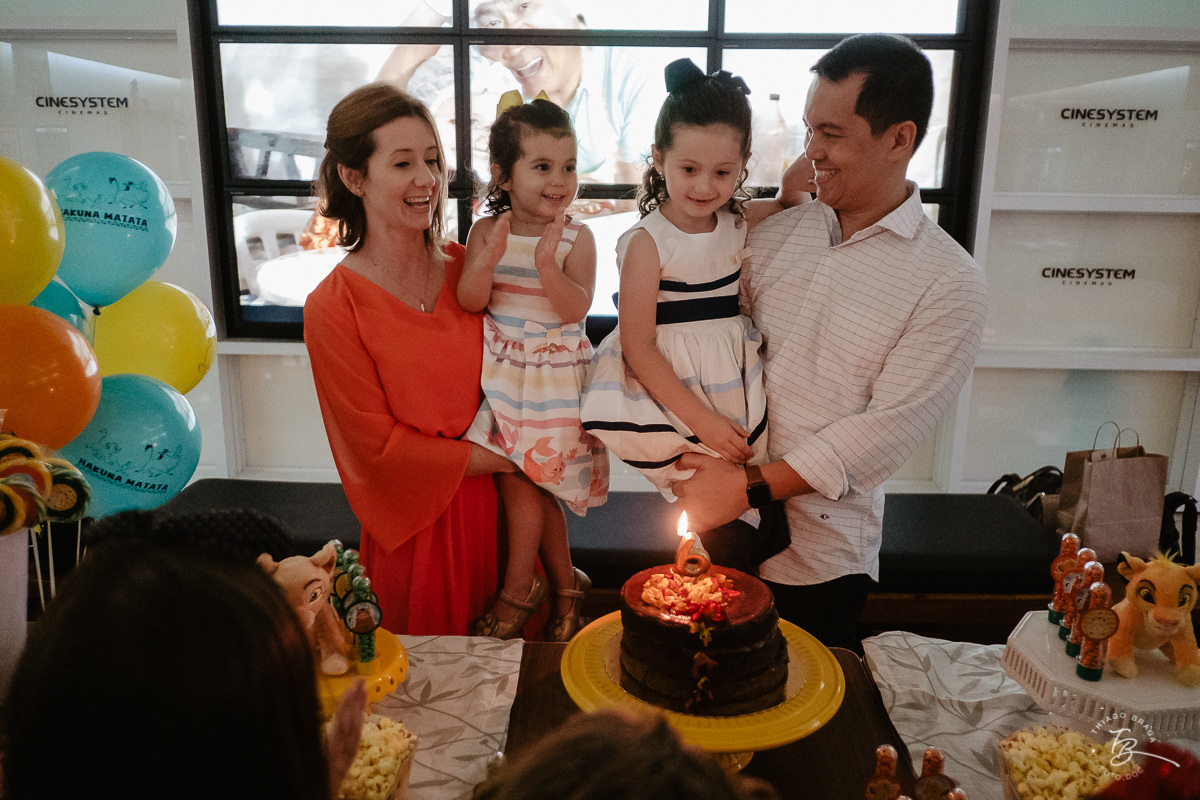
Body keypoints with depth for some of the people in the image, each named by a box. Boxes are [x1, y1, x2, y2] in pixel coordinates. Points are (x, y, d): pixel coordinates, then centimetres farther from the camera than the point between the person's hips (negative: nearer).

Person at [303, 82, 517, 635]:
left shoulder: (465, 266, -3)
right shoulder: (332, 308, -16)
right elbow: (381, 445, -13)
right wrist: (500, 458, -14)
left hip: (492, 506, 4)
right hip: (417, 526, -4)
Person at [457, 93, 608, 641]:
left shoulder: (576, 238, -7)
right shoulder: (486, 232, -1)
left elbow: (575, 310, -15)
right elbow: (469, 303, -8)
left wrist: (547, 265, -30)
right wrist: (489, 258, -24)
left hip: (553, 377, -3)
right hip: (502, 374, 3)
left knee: (517, 477, -1)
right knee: (535, 481, 8)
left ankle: (519, 588, 22)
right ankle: (566, 584, 28)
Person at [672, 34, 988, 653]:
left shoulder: (949, 282, -10)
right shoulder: (776, 234, 3)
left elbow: (888, 427, -16)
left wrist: (750, 489, -19)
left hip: (822, 552, -3)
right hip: (722, 524, 4)